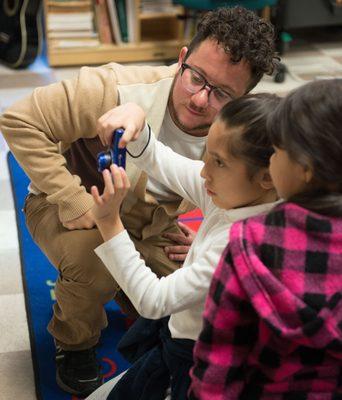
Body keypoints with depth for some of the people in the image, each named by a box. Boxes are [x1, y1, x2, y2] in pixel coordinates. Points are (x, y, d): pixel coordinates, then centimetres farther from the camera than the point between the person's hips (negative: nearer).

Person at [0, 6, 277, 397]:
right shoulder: (118, 91, -36)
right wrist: (72, 201, -32)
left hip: (150, 225, 5)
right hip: (74, 211, -4)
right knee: (93, 261, -35)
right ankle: (74, 343, -1)